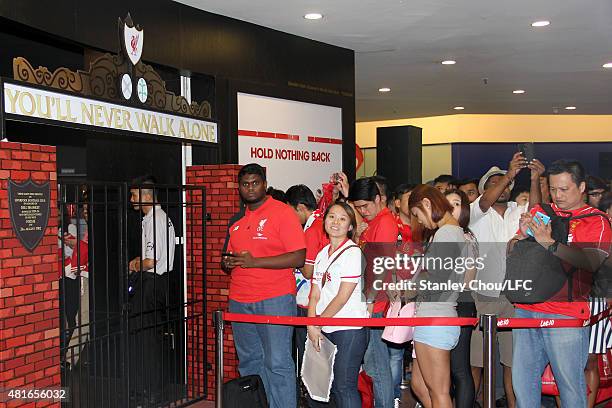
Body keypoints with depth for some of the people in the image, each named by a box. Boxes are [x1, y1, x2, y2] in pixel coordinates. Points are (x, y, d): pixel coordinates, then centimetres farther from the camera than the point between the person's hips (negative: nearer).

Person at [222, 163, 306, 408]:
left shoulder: (282, 212, -5)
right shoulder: (238, 220, 16)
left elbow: (298, 258, -13)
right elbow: (230, 257, 26)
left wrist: (254, 262, -17)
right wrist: (227, 263, 0)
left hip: (274, 299, -7)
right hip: (239, 302, 7)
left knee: (277, 363, -5)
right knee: (248, 362, 13)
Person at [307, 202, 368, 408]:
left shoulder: (353, 252, -8)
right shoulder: (322, 254, 14)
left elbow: (343, 297, -13)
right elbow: (315, 294, 11)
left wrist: (318, 323, -6)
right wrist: (311, 325, -3)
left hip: (350, 328, -7)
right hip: (327, 330, 7)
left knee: (345, 385, -7)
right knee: (334, 385, 11)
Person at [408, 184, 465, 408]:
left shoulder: (446, 233, -15)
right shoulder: (455, 231, 15)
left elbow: (433, 285, -19)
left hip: (434, 321, -10)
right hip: (436, 319, 10)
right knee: (418, 384, 18)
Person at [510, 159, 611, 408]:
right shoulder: (540, 212, 16)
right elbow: (511, 251, 15)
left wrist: (549, 243, -23)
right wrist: (522, 235, -6)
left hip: (566, 315, -4)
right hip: (526, 310, 4)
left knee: (569, 383, -2)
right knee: (522, 379, 7)